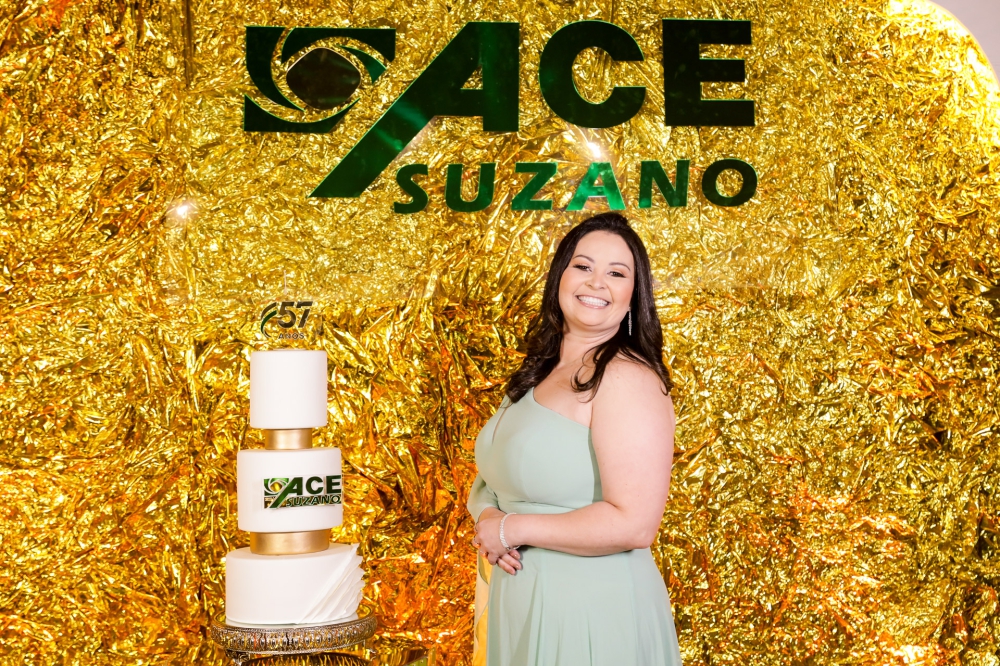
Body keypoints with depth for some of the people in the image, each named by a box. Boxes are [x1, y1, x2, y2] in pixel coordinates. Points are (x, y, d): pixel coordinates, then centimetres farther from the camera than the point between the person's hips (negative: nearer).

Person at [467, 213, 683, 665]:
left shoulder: (628, 378, -17)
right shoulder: (537, 374, 7)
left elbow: (634, 524, -25)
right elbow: (487, 480, 15)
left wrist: (513, 529, -17)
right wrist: (487, 516, -8)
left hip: (592, 613, -7)